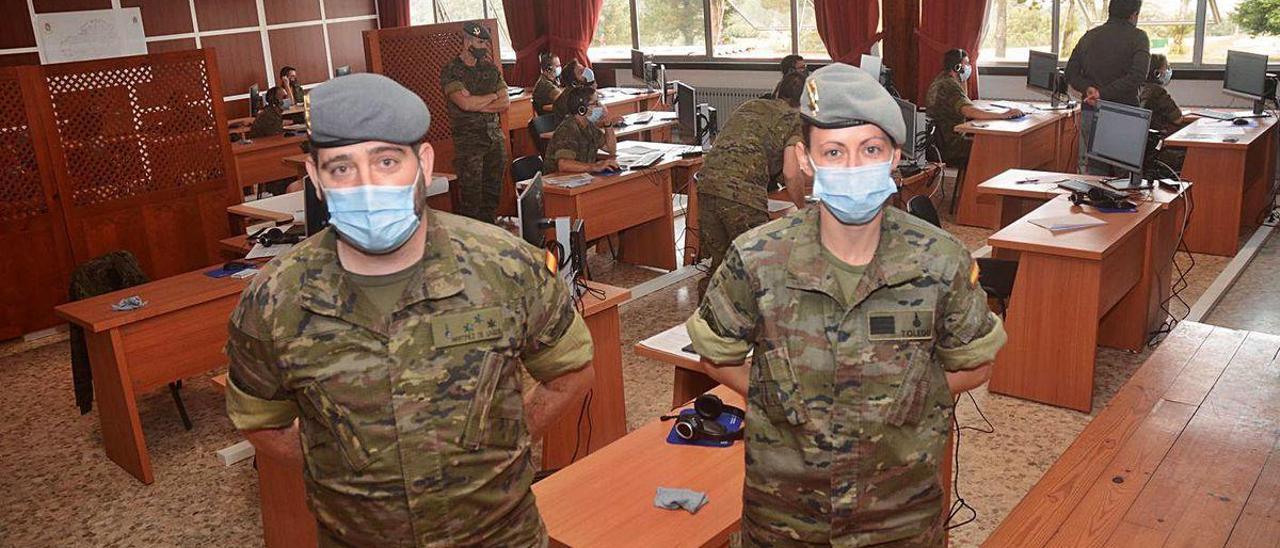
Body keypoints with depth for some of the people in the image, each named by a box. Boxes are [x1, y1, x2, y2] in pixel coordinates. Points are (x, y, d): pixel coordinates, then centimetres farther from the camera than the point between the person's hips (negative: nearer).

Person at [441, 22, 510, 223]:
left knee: (493, 191, 8)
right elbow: (465, 103, -18)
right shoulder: (451, 71, -5)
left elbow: (506, 102, 4)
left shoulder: (491, 69, 12)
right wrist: (493, 96, -3)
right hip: (468, 138, -5)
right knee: (472, 194, -4)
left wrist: (478, 105, -9)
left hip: (495, 136, 5)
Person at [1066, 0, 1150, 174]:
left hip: (1090, 113, 4)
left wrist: (1088, 88, -8)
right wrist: (1104, 93, -15)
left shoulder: (1089, 36, 9)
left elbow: (1071, 74, 6)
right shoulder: (1137, 37, -4)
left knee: (1090, 170, 8)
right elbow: (1138, 76, -17)